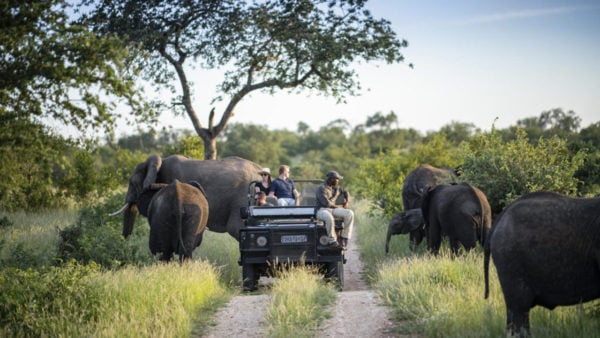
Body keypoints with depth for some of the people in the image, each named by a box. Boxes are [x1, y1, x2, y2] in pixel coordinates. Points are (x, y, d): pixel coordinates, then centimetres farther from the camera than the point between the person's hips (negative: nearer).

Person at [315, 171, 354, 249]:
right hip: (322, 210, -7)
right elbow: (326, 203, -20)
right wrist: (338, 206, -8)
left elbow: (345, 193, 28)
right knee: (329, 218, -42)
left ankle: (344, 239, -16)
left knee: (350, 213, -17)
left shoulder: (336, 187, 14)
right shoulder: (321, 188, -11)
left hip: (333, 210, 7)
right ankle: (332, 241, -28)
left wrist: (346, 202, 8)